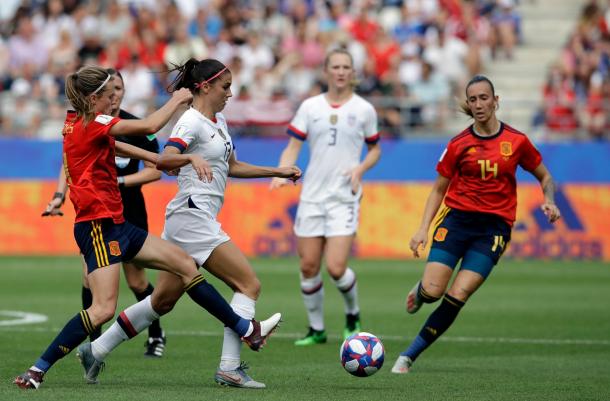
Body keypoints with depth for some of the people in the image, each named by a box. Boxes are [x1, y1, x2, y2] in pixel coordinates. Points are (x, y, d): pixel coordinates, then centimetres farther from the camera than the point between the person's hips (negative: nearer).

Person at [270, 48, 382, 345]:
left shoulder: (364, 109, 3)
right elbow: (293, 146, 5)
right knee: (308, 267, 2)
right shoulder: (310, 107, 5)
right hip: (312, 195, 2)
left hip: (345, 197, -2)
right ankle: (316, 329, 18)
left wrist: (360, 168, -7)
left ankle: (353, 315, 16)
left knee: (336, 268, -13)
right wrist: (282, 173, -13)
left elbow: (375, 148, 13)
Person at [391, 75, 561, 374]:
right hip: (457, 218, 1)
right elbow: (439, 189, 10)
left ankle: (409, 355, -4)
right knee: (432, 291, -16)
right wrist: (423, 229, -1)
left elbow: (544, 177, 15)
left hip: (494, 227, 0)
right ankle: (419, 291, 24)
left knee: (457, 297, -15)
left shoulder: (516, 142, 2)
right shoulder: (459, 144, 2)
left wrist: (549, 201, -6)